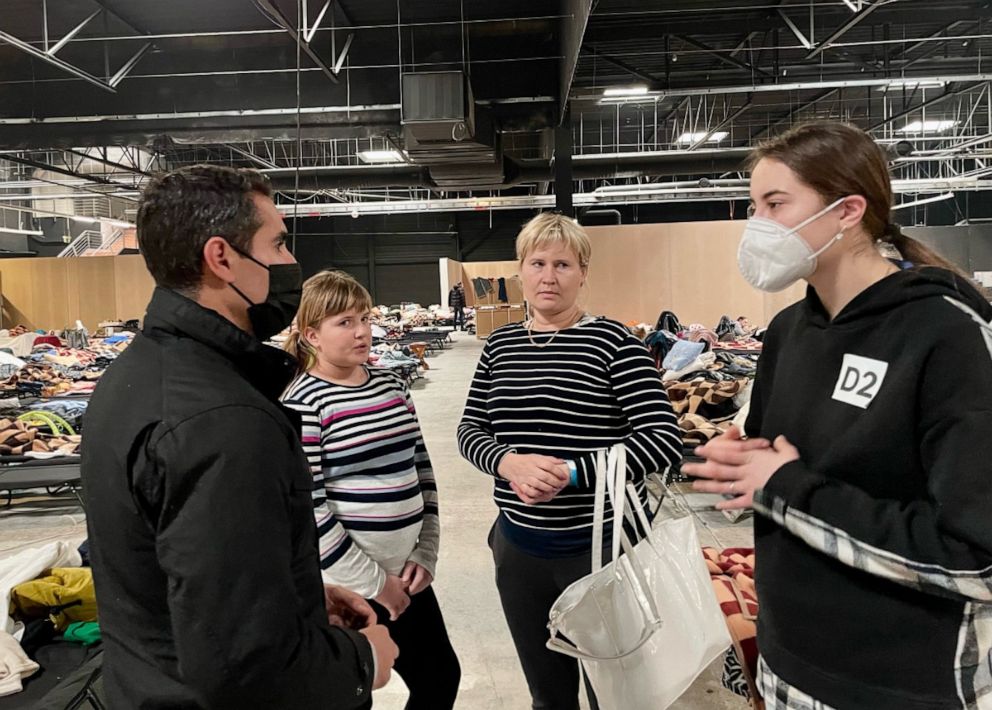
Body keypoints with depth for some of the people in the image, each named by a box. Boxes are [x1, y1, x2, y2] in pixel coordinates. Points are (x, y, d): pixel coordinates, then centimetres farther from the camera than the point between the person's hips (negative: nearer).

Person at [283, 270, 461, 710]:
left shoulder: (390, 384, 5)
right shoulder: (304, 404, -14)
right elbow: (307, 509, -18)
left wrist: (426, 553, 3)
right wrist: (373, 582, -14)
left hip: (405, 574, 6)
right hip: (347, 586, -6)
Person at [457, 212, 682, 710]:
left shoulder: (612, 341, -12)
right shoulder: (500, 345, 3)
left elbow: (665, 439, -17)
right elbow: (470, 430, 4)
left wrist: (570, 472, -25)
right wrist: (507, 462, -17)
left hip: (602, 545, -4)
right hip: (518, 546, 4)